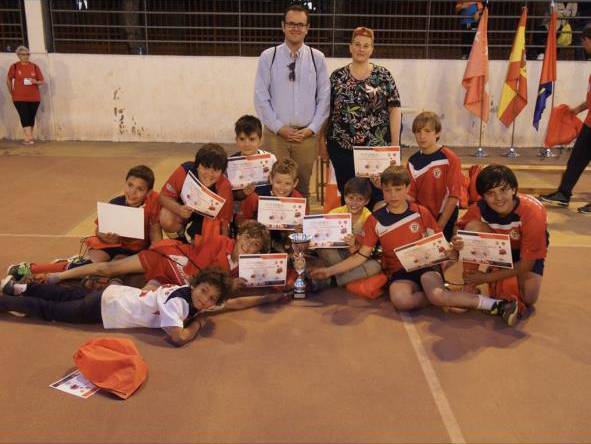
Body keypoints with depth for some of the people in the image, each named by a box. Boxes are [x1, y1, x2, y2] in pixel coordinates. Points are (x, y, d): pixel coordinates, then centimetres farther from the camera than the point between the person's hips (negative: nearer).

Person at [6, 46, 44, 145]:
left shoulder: (35, 67, 2)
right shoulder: (14, 66, -1)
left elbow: (42, 81, 5)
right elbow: (8, 80, 10)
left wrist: (35, 82, -15)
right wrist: (12, 93, 10)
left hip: (34, 98, 2)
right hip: (20, 98, -2)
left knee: (31, 118, 6)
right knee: (25, 117, -11)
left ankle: (28, 138, 17)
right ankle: (29, 138, -16)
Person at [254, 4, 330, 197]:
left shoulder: (317, 58, 3)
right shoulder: (268, 57, 0)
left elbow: (324, 97, 4)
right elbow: (261, 97, -2)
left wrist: (312, 129, -5)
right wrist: (279, 127, -8)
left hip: (306, 135, 1)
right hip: (275, 134, -1)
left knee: (303, 187, 9)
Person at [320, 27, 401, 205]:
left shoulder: (383, 75, 2)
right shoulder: (337, 76, 5)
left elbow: (394, 109, 0)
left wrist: (395, 144, -5)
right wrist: (322, 141, 5)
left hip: (377, 147, -1)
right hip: (342, 148, 1)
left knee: (377, 196, 0)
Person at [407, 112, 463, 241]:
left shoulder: (450, 158, -13)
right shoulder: (413, 161, 2)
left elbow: (453, 196, -14)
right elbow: (411, 195, 2)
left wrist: (439, 226, -15)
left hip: (444, 216, -4)